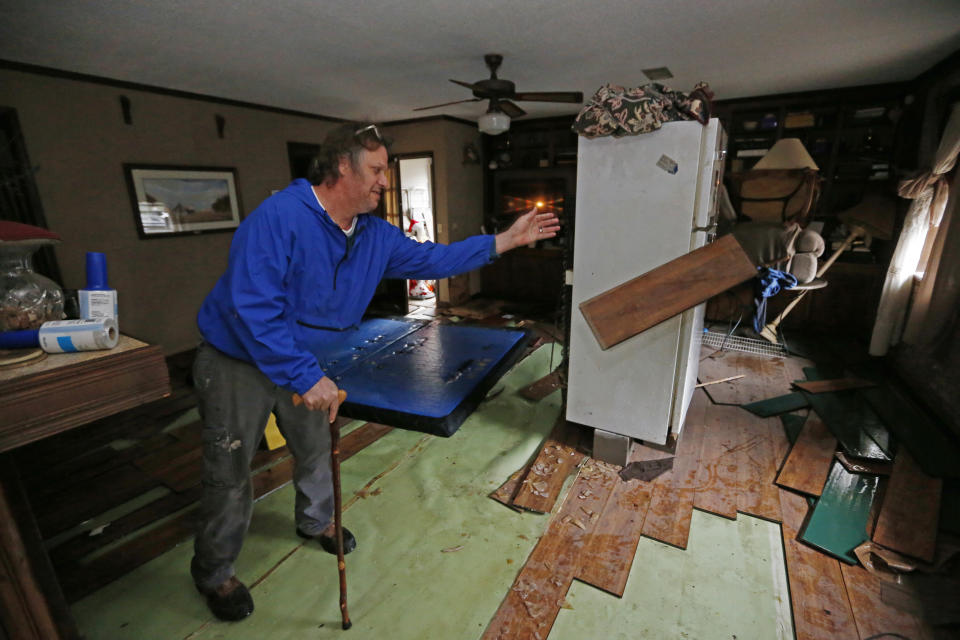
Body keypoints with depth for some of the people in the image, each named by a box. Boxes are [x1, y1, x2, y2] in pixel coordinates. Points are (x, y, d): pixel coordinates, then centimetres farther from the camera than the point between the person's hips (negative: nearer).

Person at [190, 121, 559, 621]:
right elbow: (252, 308, -34)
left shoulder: (375, 236, -5)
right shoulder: (278, 217, -29)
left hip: (304, 364, 7)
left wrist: (505, 240, -1)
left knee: (315, 448, 20)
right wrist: (306, 377, -37)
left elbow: (432, 259, 1)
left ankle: (316, 522, 50)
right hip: (237, 363, -6)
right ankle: (213, 574, 35)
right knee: (229, 474, 6)